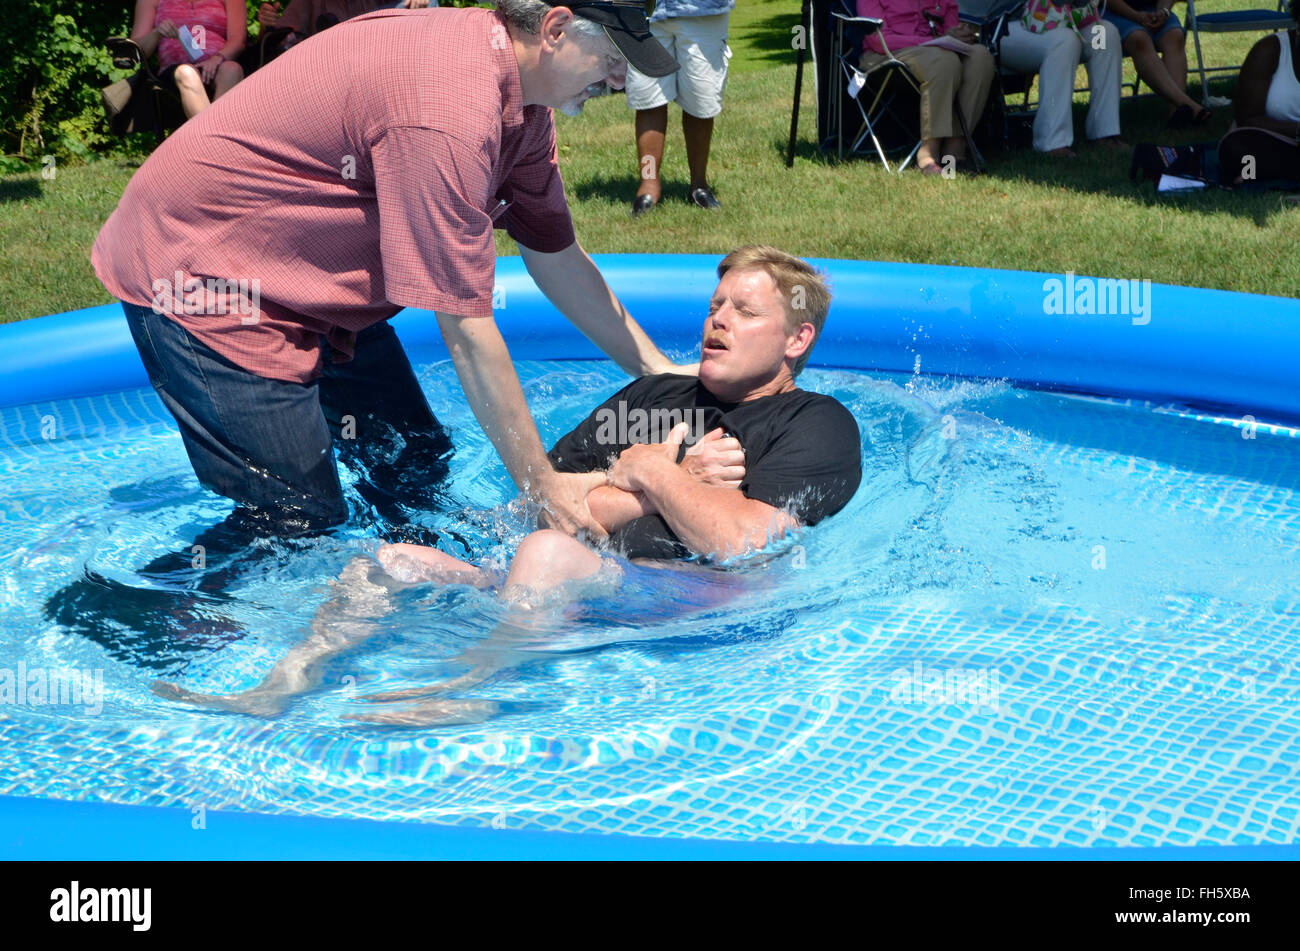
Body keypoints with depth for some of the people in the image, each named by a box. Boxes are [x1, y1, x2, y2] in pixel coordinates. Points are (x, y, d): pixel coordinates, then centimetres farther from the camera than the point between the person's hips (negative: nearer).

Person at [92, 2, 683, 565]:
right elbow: (464, 327, -29)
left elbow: (557, 257, 11)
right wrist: (541, 485, -21)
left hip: (315, 281, 10)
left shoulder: (522, 104, -1)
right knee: (297, 518, -10)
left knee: (414, 463, 10)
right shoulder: (447, 109, -33)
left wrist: (658, 372, 10)